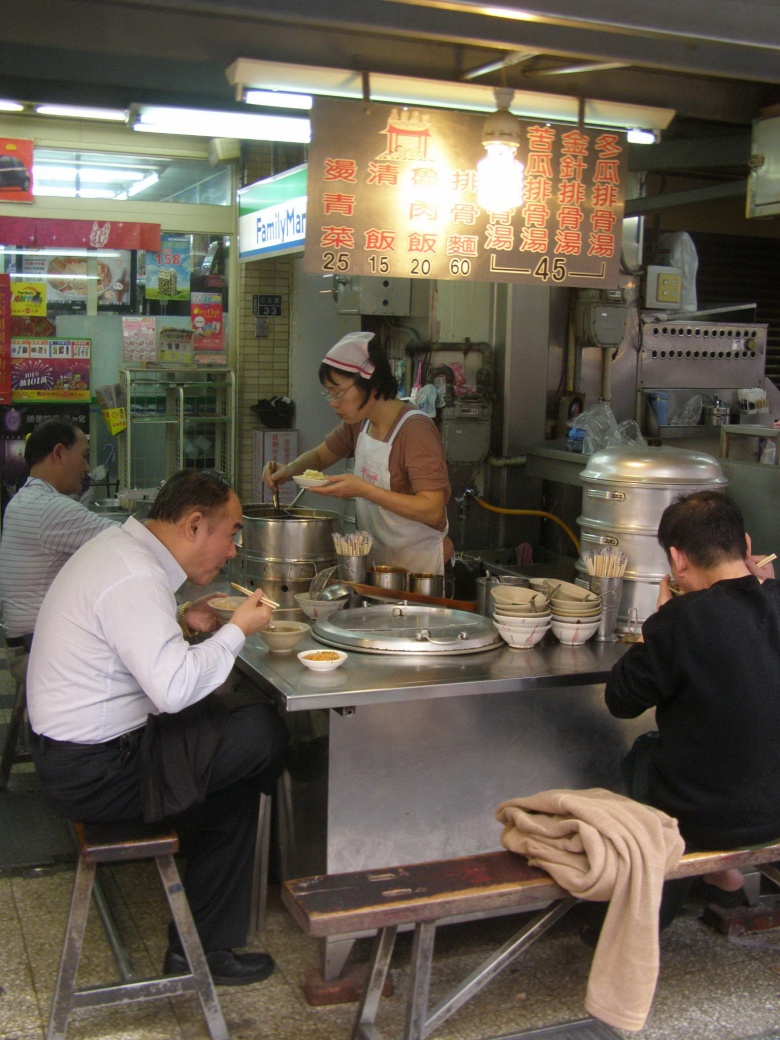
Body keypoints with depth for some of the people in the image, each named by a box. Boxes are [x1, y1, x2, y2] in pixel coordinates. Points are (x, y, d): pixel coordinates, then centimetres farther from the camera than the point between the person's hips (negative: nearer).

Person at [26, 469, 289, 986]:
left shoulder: (118, 547, 9)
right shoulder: (135, 578, -24)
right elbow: (173, 687, -31)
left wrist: (184, 622, 5)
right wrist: (237, 630, -18)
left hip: (70, 747, 11)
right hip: (97, 772, -11)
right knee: (264, 734, -12)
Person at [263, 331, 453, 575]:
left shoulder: (416, 430, -20)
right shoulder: (359, 421, 5)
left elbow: (433, 510, -25)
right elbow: (320, 455, 21)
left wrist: (363, 489, -30)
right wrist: (288, 471, -1)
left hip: (418, 566, -7)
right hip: (377, 560, 7)